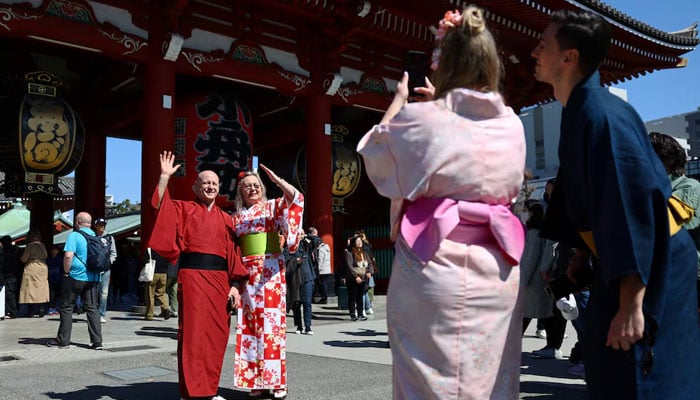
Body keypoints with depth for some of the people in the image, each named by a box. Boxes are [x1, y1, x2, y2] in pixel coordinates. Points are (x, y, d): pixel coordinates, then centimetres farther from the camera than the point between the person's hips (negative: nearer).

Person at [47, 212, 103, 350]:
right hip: (92, 278, 5)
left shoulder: (74, 235, -9)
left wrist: (66, 272, -8)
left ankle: (63, 340, 14)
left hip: (75, 277, -5)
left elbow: (68, 256, -20)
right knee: (92, 308, 7)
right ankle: (97, 341, 3)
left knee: (67, 307, 8)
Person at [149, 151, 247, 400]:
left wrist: (234, 285, 6)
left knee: (217, 333, 6)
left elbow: (233, 255, 12)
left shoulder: (225, 219, 16)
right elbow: (160, 206, -11)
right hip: (193, 276, -4)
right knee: (192, 331, -5)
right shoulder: (184, 209, 8)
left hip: (219, 279, 4)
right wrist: (165, 177, -17)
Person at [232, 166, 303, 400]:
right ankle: (255, 380, 9)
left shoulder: (273, 206, 6)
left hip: (270, 271, -3)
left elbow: (296, 197, -13)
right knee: (250, 325, 2)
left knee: (271, 323, -5)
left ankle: (277, 381, 1)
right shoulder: (237, 217, 15)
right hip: (247, 273, 3)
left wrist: (274, 178, -18)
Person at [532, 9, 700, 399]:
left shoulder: (602, 114, -23)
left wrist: (630, 304, -29)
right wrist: (584, 252, 21)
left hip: (648, 273, -9)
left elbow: (633, 200, -29)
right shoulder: (579, 112, 7)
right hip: (619, 263, 9)